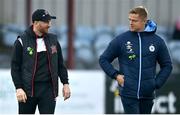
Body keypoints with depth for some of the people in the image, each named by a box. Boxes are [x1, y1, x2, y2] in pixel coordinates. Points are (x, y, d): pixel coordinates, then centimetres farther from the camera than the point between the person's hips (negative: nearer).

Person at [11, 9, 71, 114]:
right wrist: (19, 88, -12)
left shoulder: (53, 40, 8)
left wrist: (65, 83, 7)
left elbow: (60, 64, 15)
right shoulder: (22, 41, -4)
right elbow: (15, 67, -4)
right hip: (28, 89, -2)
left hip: (48, 89, 2)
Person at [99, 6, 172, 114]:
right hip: (128, 94, -2)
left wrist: (157, 83, 3)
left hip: (147, 94, 2)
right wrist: (115, 75, -4)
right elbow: (104, 59, 9)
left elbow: (167, 65, 13)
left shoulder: (157, 41, 3)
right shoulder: (121, 40, 0)